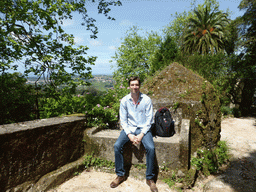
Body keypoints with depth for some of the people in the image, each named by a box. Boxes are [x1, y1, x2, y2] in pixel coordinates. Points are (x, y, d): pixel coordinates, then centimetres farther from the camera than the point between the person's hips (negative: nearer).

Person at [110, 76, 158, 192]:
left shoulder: (146, 100, -7)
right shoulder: (124, 100, -3)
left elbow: (149, 119, -6)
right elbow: (123, 120, -1)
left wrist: (141, 134, -16)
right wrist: (129, 135, -15)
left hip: (143, 128, -2)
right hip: (129, 128, 2)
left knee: (150, 148, -26)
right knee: (117, 146, -19)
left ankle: (150, 178, -5)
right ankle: (120, 175, 1)